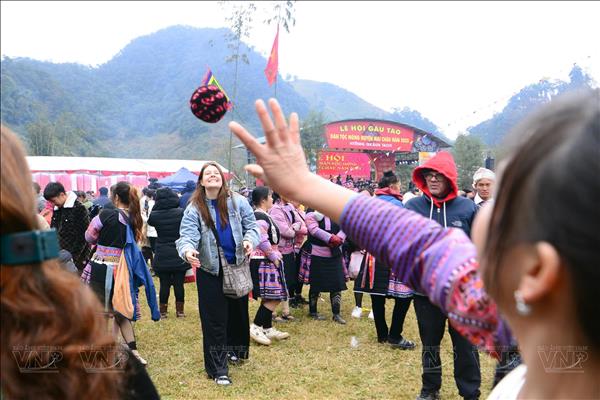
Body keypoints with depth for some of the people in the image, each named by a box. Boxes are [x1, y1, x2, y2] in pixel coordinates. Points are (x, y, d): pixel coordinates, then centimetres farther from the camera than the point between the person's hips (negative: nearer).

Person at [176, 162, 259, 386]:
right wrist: (188, 251, -39)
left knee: (238, 311, 17)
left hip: (237, 266, 2)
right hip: (210, 269, -2)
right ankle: (217, 368, 11)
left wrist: (249, 240, -22)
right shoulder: (194, 208, -6)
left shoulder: (237, 202, -3)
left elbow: (251, 226, 0)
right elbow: (187, 235, -17)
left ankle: (234, 350, 42)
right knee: (214, 319, 1)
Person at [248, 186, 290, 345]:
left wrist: (275, 255, 19)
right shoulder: (261, 217, -17)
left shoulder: (261, 216, 16)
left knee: (269, 298, 15)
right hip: (263, 262, -11)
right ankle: (256, 327, -9)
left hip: (265, 262, 11)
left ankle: (268, 329, 22)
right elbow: (263, 241, -22)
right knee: (273, 298, -11)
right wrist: (274, 256, -14)